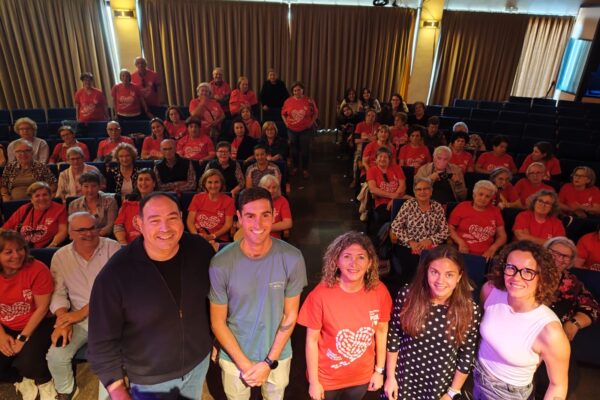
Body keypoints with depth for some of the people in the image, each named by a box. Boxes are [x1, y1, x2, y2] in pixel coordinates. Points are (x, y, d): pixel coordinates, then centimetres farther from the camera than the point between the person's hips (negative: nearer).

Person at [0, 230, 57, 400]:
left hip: (36, 325, -4)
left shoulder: (37, 269, -20)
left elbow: (42, 308, -15)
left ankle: (44, 382, 11)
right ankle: (22, 378, 22)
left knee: (28, 361, -26)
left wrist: (22, 338, -17)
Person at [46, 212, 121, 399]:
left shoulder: (113, 248, -9)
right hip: (78, 319, 3)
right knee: (56, 356, -12)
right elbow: (58, 293, 3)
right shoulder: (60, 256, 3)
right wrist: (63, 321, -14)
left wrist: (81, 313, -17)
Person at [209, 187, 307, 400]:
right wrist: (244, 363, -12)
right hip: (234, 357, 0)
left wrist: (269, 362, -10)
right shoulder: (221, 264, -22)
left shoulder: (292, 258, -20)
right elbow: (218, 322, -11)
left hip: (278, 355, 1)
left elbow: (290, 315, -10)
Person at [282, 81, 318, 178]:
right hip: (292, 130, 2)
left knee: (305, 150, 6)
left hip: (305, 130, -2)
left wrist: (311, 122, -6)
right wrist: (286, 122, -3)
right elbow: (283, 113, 9)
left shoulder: (309, 101, -8)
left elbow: (316, 113, 4)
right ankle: (295, 167, 33)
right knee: (294, 149, 15)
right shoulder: (288, 101, -5)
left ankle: (305, 169, 20)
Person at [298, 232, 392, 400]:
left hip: (362, 377, 3)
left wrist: (379, 370, 5)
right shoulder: (321, 294, -25)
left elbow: (381, 331, -3)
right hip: (326, 378, -2)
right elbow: (312, 340, -15)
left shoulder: (379, 291, -17)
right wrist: (313, 382, -8)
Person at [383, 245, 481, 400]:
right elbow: (393, 336, -6)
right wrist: (390, 376, -2)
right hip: (404, 378, 0)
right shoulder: (407, 295, -17)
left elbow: (467, 356, -6)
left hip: (441, 386, 0)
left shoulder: (470, 310, -17)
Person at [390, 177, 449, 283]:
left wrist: (429, 240, -11)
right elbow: (396, 226, -2)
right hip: (407, 247, -1)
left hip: (430, 248, 2)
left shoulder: (438, 207, 9)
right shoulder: (409, 204, 4)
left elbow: (444, 231, 5)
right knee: (413, 263, -30)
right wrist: (411, 242, -11)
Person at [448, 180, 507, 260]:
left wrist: (492, 249, -2)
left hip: (485, 256, 3)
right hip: (461, 253, -2)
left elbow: (502, 236, 16)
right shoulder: (462, 207, 8)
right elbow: (450, 228, 6)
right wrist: (460, 242, -9)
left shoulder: (495, 211, 15)